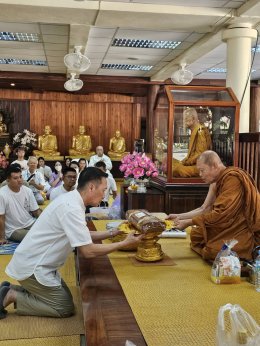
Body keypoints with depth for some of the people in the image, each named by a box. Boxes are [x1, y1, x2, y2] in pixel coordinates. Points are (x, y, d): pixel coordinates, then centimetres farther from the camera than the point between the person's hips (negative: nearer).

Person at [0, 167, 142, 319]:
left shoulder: (71, 200, 4)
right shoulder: (71, 208, -26)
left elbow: (84, 236, 15)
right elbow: (88, 251, -27)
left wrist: (112, 233, 6)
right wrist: (125, 243, -19)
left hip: (35, 262, 10)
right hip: (32, 267, -10)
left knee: (65, 297, 17)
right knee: (65, 308, -2)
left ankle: (14, 290, 17)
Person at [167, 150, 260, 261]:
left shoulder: (233, 178, -22)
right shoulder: (216, 182, 6)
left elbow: (220, 214, -25)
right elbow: (204, 209, 8)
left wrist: (188, 222, -19)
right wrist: (180, 217, 0)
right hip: (230, 229, 8)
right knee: (196, 235, -3)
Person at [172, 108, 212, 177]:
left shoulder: (200, 131, -12)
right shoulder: (194, 131, 16)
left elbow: (200, 154, -18)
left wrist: (184, 162, -14)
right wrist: (183, 161, 4)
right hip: (195, 164, 10)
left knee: (177, 169, -28)